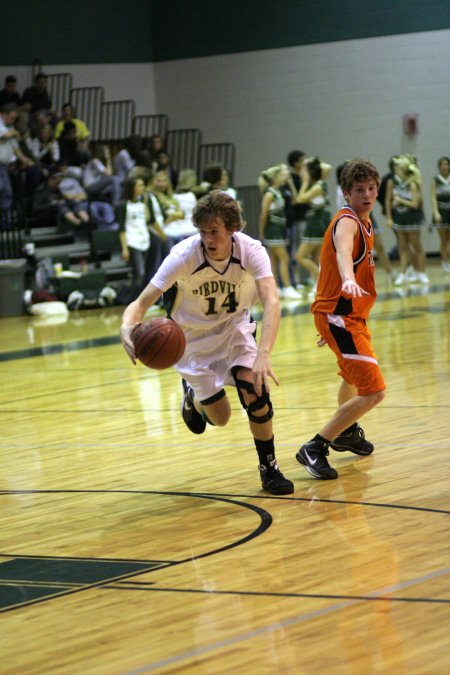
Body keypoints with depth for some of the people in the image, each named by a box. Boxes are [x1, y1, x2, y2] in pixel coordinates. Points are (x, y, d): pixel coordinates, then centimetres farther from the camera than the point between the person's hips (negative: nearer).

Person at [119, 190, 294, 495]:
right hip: (194, 335, -1)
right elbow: (142, 301, -30)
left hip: (234, 325, 1)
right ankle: (192, 394, 37)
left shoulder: (251, 250, -29)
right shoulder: (184, 255, -30)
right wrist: (128, 326, -54)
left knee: (253, 386, -24)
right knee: (219, 418, 0)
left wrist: (264, 354, -57)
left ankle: (269, 468, -3)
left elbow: (272, 303, -41)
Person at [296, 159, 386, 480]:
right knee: (373, 391, -19)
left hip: (350, 314, 11)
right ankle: (315, 449, -16)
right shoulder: (347, 222, -20)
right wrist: (349, 280, -66)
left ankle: (346, 432, 58)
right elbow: (343, 252, -43)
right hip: (340, 315, -11)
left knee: (354, 376, 34)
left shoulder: (364, 223, 12)